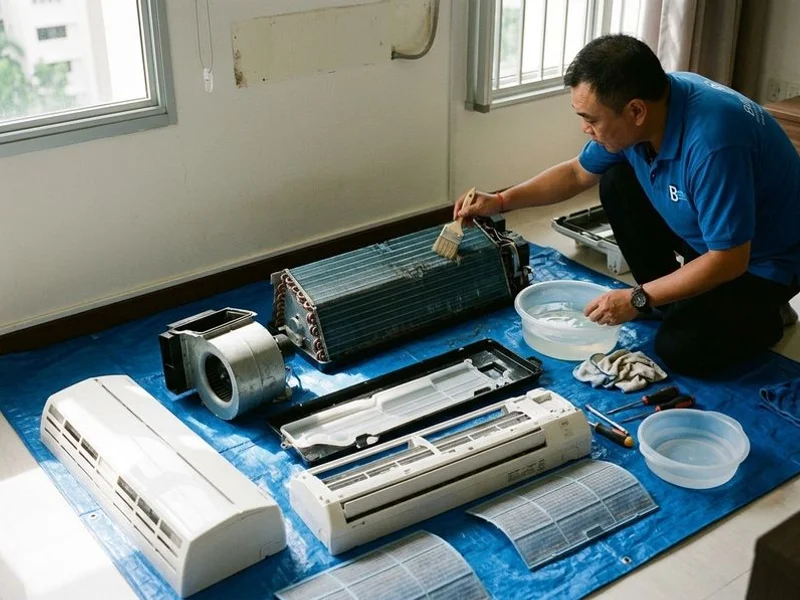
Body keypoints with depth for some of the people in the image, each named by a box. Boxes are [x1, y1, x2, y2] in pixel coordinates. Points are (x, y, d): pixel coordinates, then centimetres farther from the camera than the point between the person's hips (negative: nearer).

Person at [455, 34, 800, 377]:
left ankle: (766, 316, 9)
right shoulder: (636, 105, -13)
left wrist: (638, 300, -25)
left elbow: (728, 261, -32)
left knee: (681, 349, -21)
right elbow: (578, 173, 4)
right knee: (616, 181, -6)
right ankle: (668, 297, 8)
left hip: (761, 258, -7)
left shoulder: (712, 143, -39)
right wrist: (501, 201, -4)